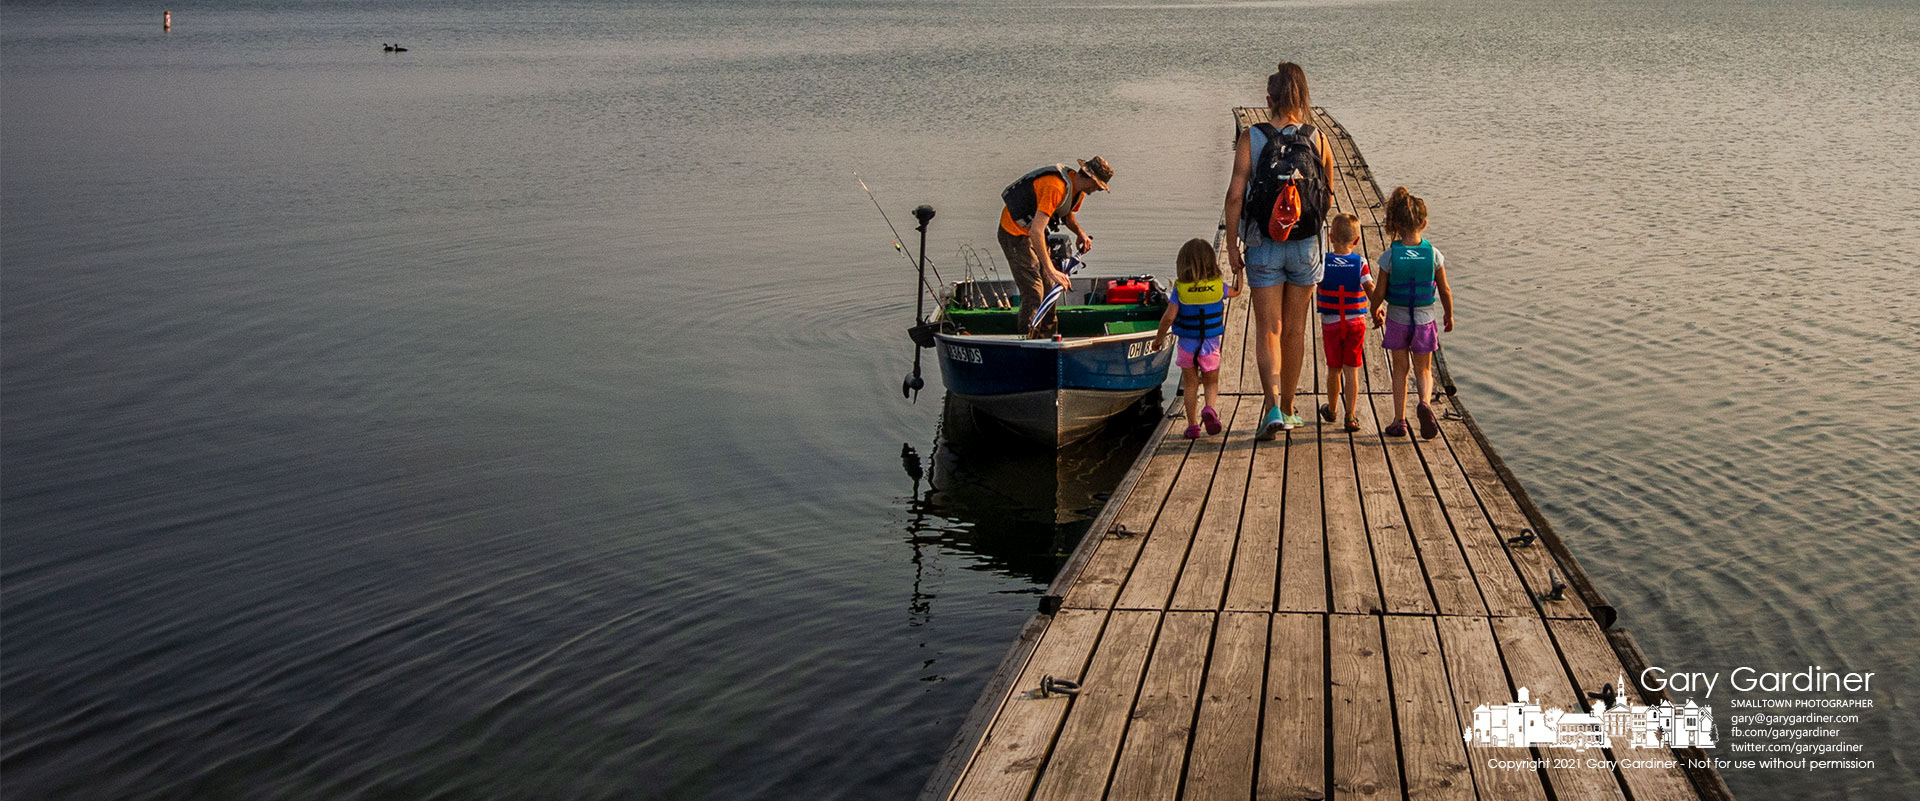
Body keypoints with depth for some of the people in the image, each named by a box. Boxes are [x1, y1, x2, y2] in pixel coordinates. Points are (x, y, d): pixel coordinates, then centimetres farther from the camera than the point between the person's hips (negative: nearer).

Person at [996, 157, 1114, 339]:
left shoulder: (1078, 188, -3)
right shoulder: (1055, 187, -33)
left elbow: (1067, 215, 18)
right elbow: (1036, 231, -40)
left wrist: (1081, 233, -4)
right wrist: (1051, 270, -43)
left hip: (1033, 232, 10)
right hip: (1015, 233, -10)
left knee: (1049, 287, 11)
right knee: (1033, 292, -16)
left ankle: (1046, 338, 22)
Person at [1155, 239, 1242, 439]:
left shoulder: (1180, 289, -12)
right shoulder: (1218, 286, -7)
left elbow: (1169, 317, -16)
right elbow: (1236, 291, 13)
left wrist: (1160, 336, -1)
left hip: (1187, 345, -1)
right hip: (1211, 345, 1)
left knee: (1190, 385, 13)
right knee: (1211, 383, 15)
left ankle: (1192, 425, 11)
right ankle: (1210, 408, -13)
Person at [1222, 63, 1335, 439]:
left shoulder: (1251, 138, -7)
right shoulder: (1318, 140, -2)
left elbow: (1235, 195, -11)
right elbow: (1329, 201, 6)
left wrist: (1232, 243, -3)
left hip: (1264, 247, -2)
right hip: (1305, 245, 2)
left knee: (1268, 330, 2)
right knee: (1295, 330, 13)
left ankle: (1273, 407, -15)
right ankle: (1288, 409, 23)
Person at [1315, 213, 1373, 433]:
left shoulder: (1324, 262, -7)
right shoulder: (1360, 262, -7)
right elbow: (1370, 287, -11)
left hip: (1330, 323, 0)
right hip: (1356, 323, 0)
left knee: (1334, 369, 14)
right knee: (1352, 370, 3)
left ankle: (1331, 410, 32)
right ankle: (1351, 417, -1)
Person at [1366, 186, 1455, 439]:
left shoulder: (1390, 256, -13)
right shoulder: (1433, 254, -9)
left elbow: (1379, 292, -10)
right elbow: (1445, 290, -2)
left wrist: (1374, 311, 11)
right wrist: (1449, 314, 16)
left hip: (1397, 320, -1)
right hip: (1424, 320, 1)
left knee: (1400, 369, 15)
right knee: (1424, 370, 14)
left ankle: (1399, 420, 12)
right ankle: (1425, 402, -16)